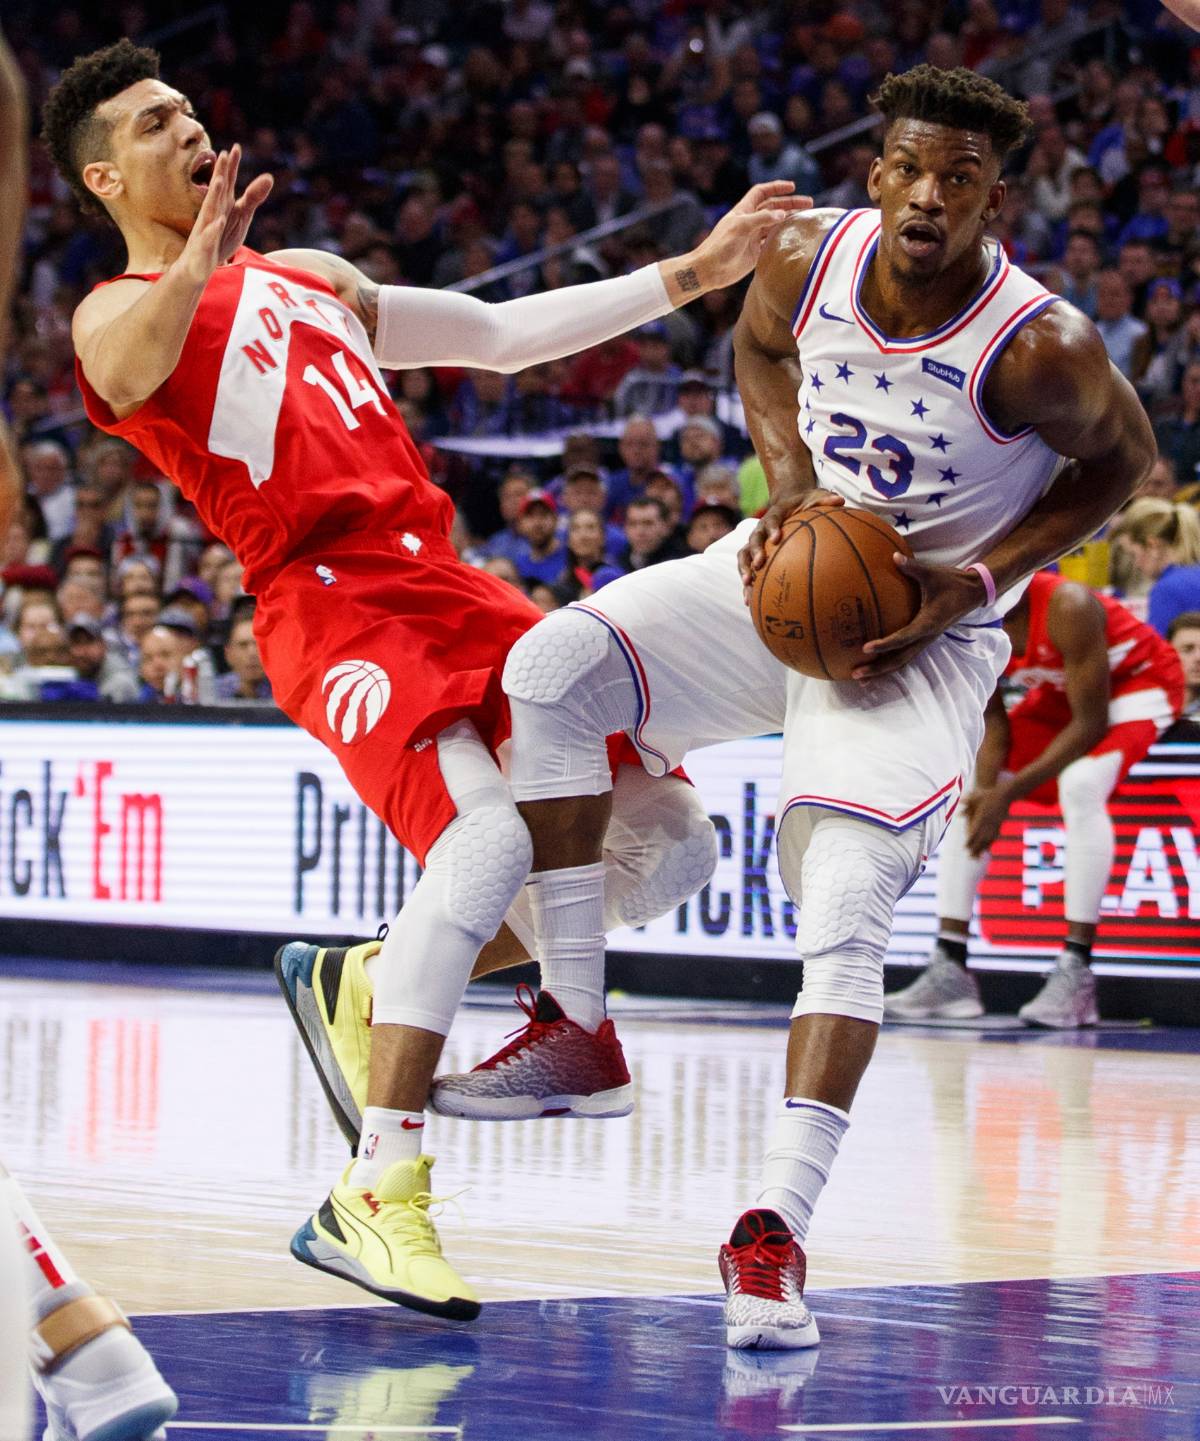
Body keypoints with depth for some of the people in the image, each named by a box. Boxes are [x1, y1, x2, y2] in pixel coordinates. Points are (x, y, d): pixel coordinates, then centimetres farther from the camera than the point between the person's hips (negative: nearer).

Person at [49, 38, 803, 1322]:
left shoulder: (312, 279, 29)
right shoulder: (118, 313, 7)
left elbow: (506, 335, 32)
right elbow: (131, 368, -19)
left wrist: (696, 272, 27)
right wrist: (195, 271, -41)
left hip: (445, 587, 8)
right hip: (330, 609, -7)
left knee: (667, 841, 1)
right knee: (491, 832, -31)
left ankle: (360, 984, 13)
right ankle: (371, 1200, -28)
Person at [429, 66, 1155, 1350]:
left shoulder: (1039, 347, -25)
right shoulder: (807, 260, -13)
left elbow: (1122, 457, -6)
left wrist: (973, 585, -16)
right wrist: (790, 486, -8)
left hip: (926, 629, -5)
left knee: (846, 906, -21)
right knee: (551, 667, -15)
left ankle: (775, 1231, -18)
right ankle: (577, 1028, -9)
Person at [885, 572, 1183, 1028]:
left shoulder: (1068, 607, -37)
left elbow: (1089, 725, -31)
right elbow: (992, 718, -7)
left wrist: (1009, 791, -30)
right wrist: (986, 788, -25)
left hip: (1136, 683, -7)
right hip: (1061, 693, 7)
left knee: (1080, 784, -33)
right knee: (967, 793, -2)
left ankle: (1075, 975, -30)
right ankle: (949, 971, 1)